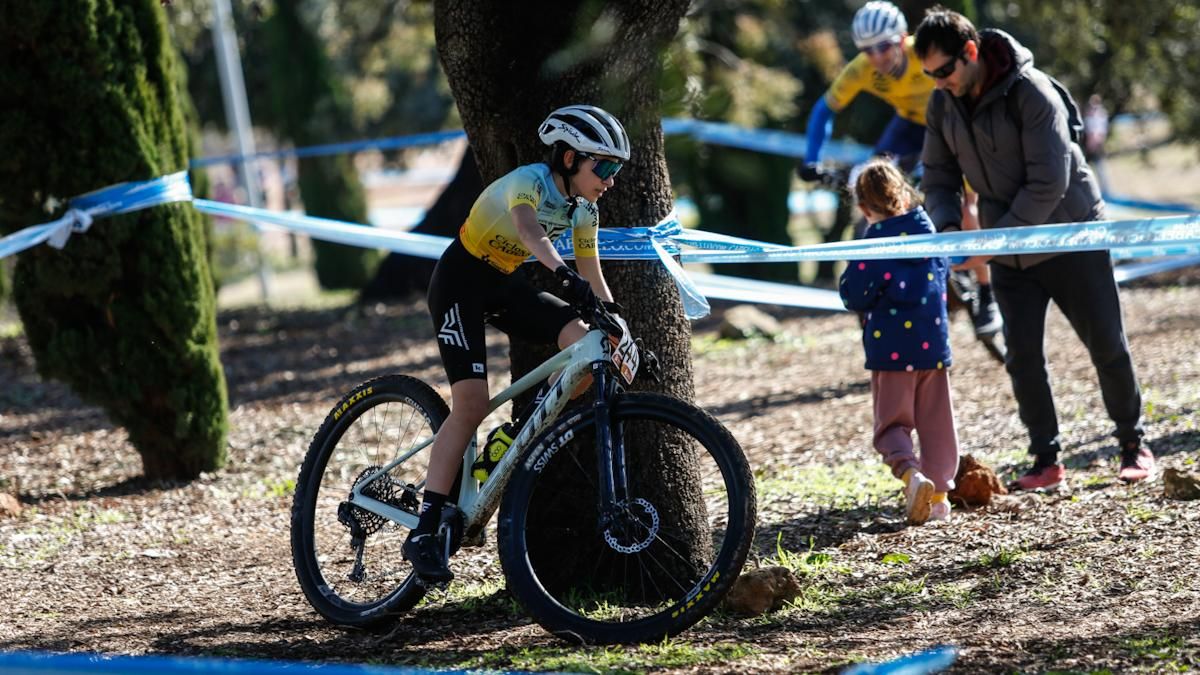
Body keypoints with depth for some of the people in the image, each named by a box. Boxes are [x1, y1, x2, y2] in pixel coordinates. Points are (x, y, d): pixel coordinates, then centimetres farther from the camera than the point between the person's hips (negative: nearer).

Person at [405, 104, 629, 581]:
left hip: (503, 285, 7)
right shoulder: (529, 182, -24)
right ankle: (424, 531, -18)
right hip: (461, 279, -7)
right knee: (471, 405, -19)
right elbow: (528, 230, -47)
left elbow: (595, 282, 7)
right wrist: (567, 276, -62)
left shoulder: (583, 210, -1)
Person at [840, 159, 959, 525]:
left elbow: (855, 297, -12)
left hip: (890, 348, -4)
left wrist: (851, 272, 4)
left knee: (892, 424, 3)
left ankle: (911, 474, -21)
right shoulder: (929, 232, 3)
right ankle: (939, 492, 14)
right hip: (933, 344, 4)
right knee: (936, 422, 12)